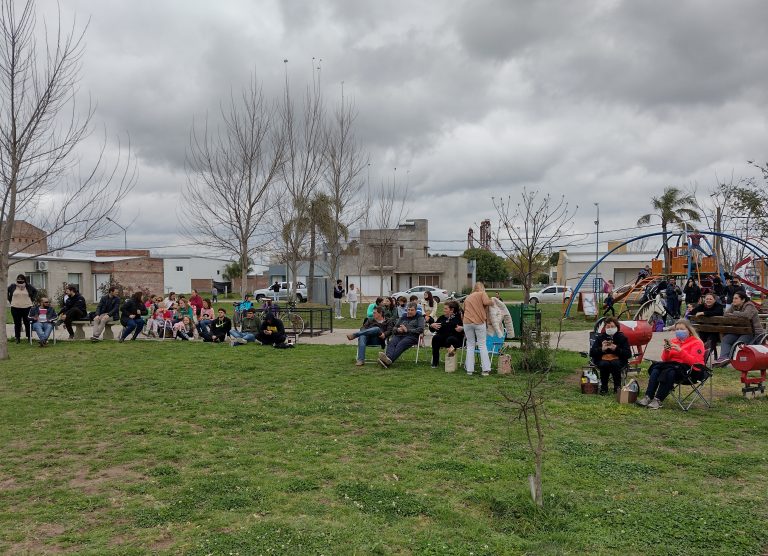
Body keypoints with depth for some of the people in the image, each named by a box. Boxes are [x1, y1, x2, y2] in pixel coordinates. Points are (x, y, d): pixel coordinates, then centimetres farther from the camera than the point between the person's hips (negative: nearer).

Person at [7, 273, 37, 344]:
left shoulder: (29, 287, 2)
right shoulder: (12, 287, 2)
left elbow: (35, 292, 16)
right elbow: (6, 292, 18)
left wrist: (32, 300, 8)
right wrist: (10, 300, 10)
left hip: (27, 307, -1)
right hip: (15, 308, 1)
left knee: (27, 323, 2)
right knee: (17, 323, 4)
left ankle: (29, 337, 11)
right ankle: (17, 338, 10)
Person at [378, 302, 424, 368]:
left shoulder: (419, 317, 17)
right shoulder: (402, 318, 30)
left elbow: (421, 329, 1)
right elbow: (394, 329, 25)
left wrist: (407, 330, -8)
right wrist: (398, 330, 0)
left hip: (411, 336, -4)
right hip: (399, 335, 4)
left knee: (400, 344, -37)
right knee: (391, 343, -31)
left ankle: (390, 360, -61)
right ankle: (388, 357, -59)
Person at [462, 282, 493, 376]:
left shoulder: (467, 297, 22)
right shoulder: (482, 294, 7)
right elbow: (486, 302, -12)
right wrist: (491, 302, 8)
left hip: (467, 322, 4)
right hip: (479, 322, -4)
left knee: (470, 345, 9)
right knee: (482, 345, 2)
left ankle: (469, 369, 6)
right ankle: (485, 369, -2)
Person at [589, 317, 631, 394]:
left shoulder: (622, 337, 4)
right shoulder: (600, 337, 6)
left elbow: (628, 354, -6)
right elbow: (591, 353, 0)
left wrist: (616, 349, -20)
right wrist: (601, 349, -18)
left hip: (618, 360, -1)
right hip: (602, 359, 1)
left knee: (615, 364, -35)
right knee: (604, 364, -34)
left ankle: (617, 387, -16)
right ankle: (603, 387, -14)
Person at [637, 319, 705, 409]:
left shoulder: (697, 343, 0)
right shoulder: (674, 341, 16)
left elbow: (694, 361, -15)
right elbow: (665, 359, 13)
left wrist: (680, 351, -25)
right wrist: (666, 351, -9)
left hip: (689, 370, -6)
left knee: (669, 371, -35)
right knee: (656, 369, -24)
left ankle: (658, 400, -34)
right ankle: (648, 397, -33)